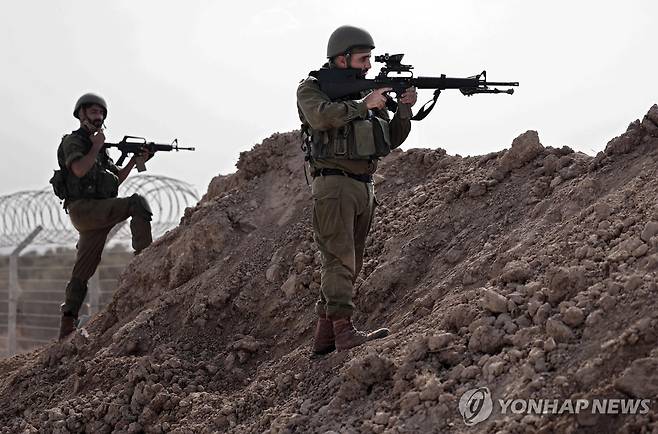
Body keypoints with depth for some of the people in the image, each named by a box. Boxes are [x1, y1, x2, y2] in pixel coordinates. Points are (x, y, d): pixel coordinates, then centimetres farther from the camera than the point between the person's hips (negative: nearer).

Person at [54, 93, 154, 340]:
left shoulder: (98, 147, 26)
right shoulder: (73, 141, 0)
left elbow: (117, 178, 23)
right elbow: (79, 170, -18)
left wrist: (135, 160, 8)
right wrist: (97, 147, -7)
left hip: (97, 214, 8)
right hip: (83, 208, -8)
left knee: (82, 272, 3)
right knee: (137, 203, -22)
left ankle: (67, 327, 2)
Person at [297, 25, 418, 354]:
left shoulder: (366, 91, 16)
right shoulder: (312, 88, -2)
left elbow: (392, 139, 14)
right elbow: (322, 117, -25)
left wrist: (404, 108, -2)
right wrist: (364, 105, -19)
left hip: (364, 188, 7)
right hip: (334, 185, -7)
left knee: (350, 264, 7)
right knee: (339, 260, -14)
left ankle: (324, 338, 12)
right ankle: (345, 332, -19)